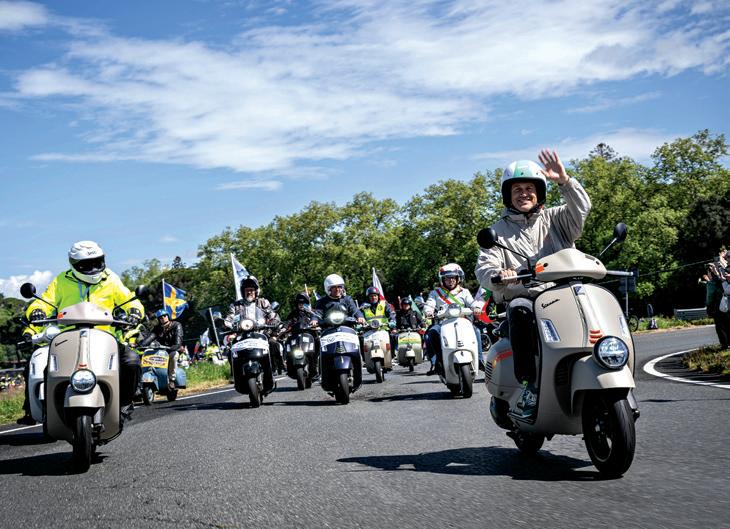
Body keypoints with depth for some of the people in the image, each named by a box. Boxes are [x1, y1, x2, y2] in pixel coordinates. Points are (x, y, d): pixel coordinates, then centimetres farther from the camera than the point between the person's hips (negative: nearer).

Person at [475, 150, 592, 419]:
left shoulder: (555, 218, 18)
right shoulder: (498, 230, 14)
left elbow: (581, 208, -2)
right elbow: (483, 268, 0)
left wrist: (564, 181, -17)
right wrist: (499, 276, -24)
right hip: (523, 298, -1)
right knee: (520, 311, -37)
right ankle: (529, 384, -37)